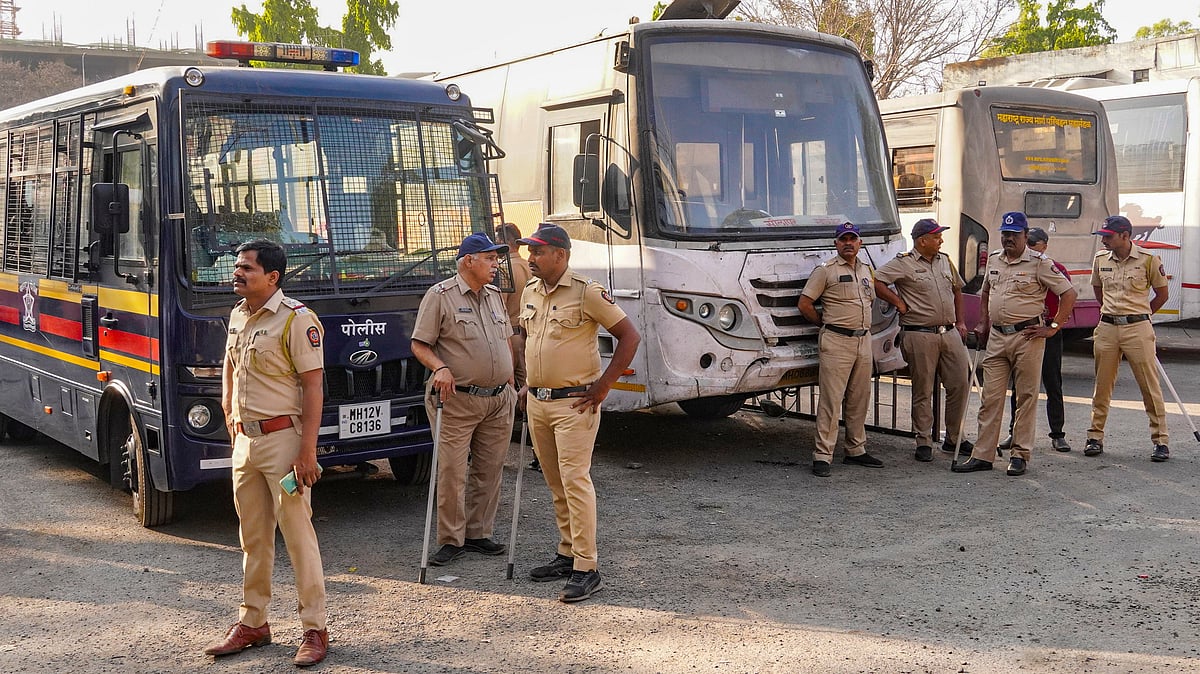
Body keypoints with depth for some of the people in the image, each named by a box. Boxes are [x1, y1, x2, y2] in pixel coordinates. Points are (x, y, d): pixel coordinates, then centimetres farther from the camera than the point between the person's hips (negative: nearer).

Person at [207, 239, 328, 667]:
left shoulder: (297, 319, -13)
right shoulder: (237, 316, 11)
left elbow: (313, 387, -16)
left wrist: (308, 450, -20)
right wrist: (231, 421, 16)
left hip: (283, 438, -7)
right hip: (245, 440, 8)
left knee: (298, 534, -3)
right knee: (253, 536, 15)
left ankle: (315, 629, 6)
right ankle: (252, 622, 27)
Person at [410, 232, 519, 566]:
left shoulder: (494, 295, 14)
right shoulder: (440, 296, -5)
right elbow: (419, 345, -6)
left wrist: (508, 377, 19)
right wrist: (440, 368, -22)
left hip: (498, 399, 6)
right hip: (457, 400, -6)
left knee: (489, 470, 9)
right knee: (452, 472, -5)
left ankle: (478, 533, 21)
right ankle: (451, 540, 5)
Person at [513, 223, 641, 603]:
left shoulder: (586, 293, -11)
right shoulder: (529, 294, 11)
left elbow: (629, 336, -11)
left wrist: (604, 386, -13)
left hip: (573, 403, -7)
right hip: (537, 402, 8)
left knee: (575, 480, -11)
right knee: (555, 484, 14)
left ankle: (586, 569, -7)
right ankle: (567, 555, 25)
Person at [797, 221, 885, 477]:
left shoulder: (866, 271, 16)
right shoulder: (826, 270, -4)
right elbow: (804, 304, -5)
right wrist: (828, 325, 3)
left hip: (864, 341, 7)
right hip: (836, 342, -7)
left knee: (859, 400, 12)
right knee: (831, 400, -8)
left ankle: (856, 450, 22)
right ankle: (822, 456, -6)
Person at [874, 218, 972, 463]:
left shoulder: (945, 261, 15)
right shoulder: (903, 263, -6)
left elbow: (957, 290, 27)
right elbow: (875, 281, -14)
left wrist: (960, 321, 19)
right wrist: (899, 302, -11)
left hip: (950, 333, 6)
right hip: (920, 335, -6)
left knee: (960, 384, 5)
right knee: (923, 391, 1)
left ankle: (953, 438, 18)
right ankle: (924, 442, 9)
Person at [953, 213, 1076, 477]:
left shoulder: (1039, 263, -6)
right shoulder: (993, 260, 12)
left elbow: (1069, 294, -6)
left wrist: (1053, 327, -9)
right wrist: (983, 324, 21)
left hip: (1026, 337, -5)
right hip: (996, 337, 5)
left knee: (1026, 397, 2)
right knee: (991, 398, 5)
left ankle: (1020, 455, 9)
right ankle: (982, 455, 8)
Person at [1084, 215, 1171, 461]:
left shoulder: (1148, 260, -6)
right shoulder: (1100, 259, 6)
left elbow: (1162, 294, 5)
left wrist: (1138, 315, 10)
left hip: (1138, 329, -4)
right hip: (1106, 328, 4)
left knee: (1150, 385, -1)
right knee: (1102, 385, 7)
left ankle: (1160, 440, 5)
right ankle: (1095, 438, 15)